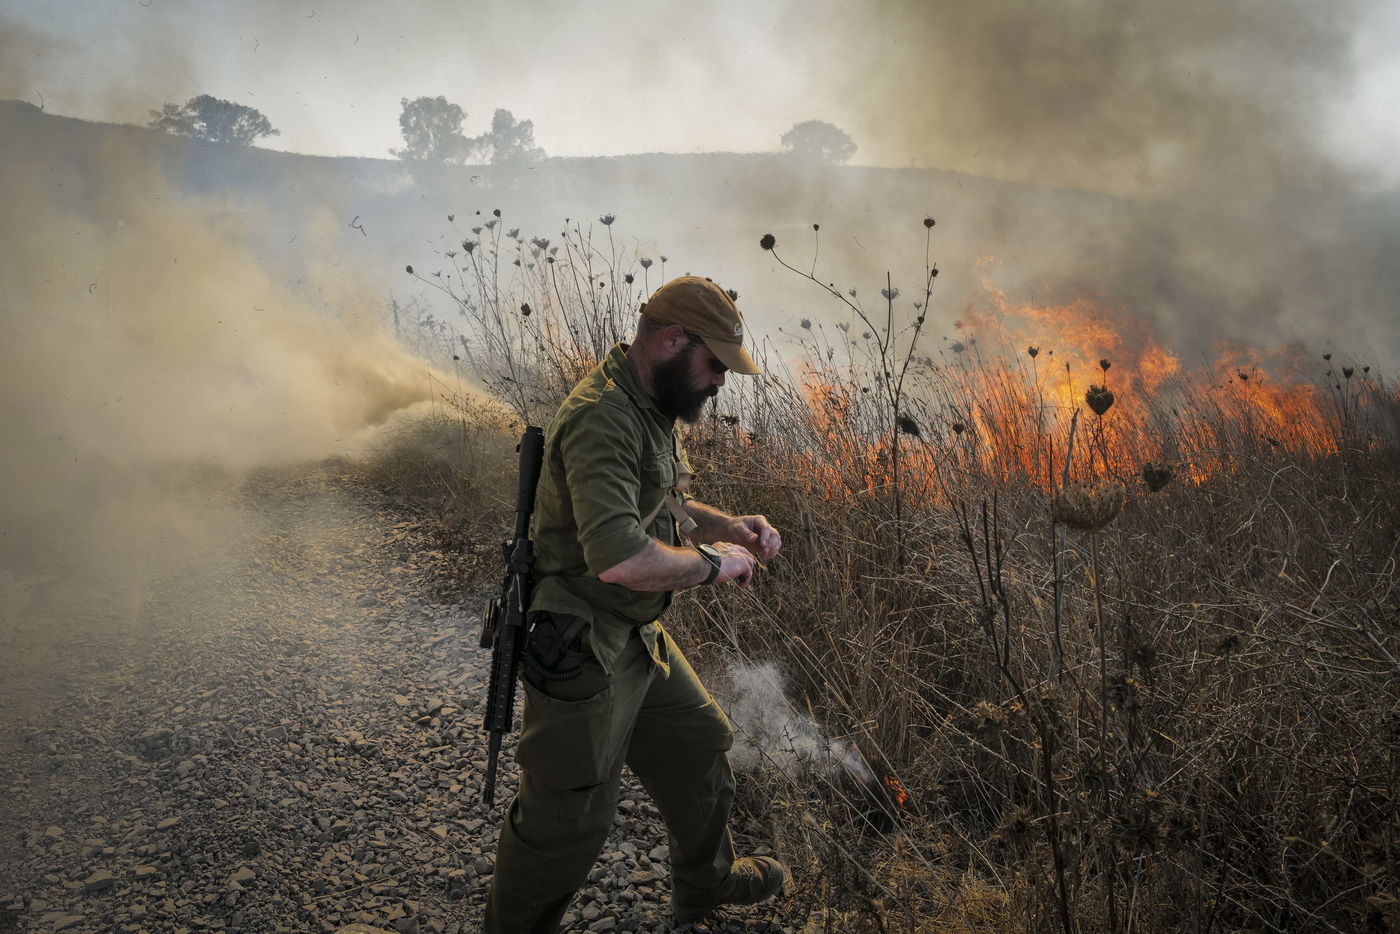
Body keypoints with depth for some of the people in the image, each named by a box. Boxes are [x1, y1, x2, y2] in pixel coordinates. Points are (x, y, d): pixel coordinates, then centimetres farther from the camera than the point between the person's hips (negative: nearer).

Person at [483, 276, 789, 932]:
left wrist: (726, 526, 4)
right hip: (583, 652, -10)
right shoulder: (603, 417, -26)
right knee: (569, 817, 4)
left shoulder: (651, 409, 7)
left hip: (639, 640, 10)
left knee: (699, 746, 24)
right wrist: (710, 563, -20)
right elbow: (620, 557, -37)